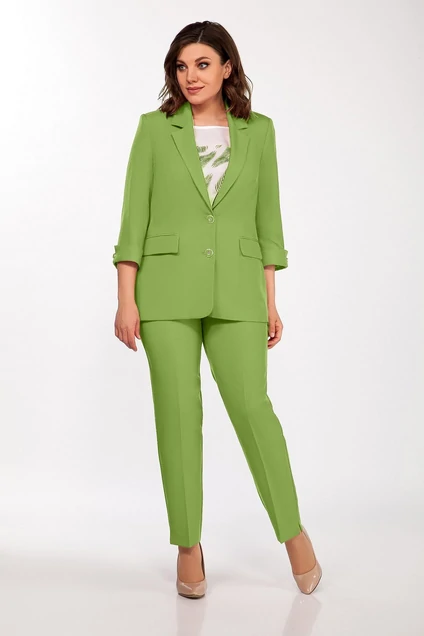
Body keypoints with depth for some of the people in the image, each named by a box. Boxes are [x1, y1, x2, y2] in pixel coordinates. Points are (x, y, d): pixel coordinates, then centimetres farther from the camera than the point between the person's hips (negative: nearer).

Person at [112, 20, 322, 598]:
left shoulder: (258, 131, 9)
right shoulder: (154, 128, 5)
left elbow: (267, 218, 10)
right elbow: (134, 217, 1)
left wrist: (270, 301, 6)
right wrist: (127, 300, -5)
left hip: (235, 290, 1)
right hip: (167, 288, 0)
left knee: (252, 407, -7)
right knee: (178, 414, 0)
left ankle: (293, 531, 12)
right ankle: (189, 547, 13)